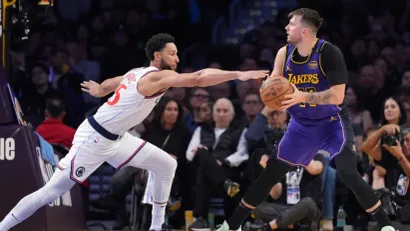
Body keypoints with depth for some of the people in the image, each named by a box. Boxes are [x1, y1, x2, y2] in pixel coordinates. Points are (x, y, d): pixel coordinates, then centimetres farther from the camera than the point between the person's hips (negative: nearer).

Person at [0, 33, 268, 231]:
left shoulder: (139, 73, 7)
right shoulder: (158, 76, -21)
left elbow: (110, 83, 26)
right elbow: (199, 78, -32)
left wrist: (99, 90, 48)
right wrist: (239, 74, -34)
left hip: (115, 138, 10)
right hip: (94, 139, -10)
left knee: (166, 164, 7)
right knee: (52, 192, -6)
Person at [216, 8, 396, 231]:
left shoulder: (328, 52, -22)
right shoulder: (284, 53, -6)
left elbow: (337, 96, -27)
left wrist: (302, 97, -39)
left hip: (332, 122, -5)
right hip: (302, 125, 5)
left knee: (348, 174, -19)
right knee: (271, 172, 6)